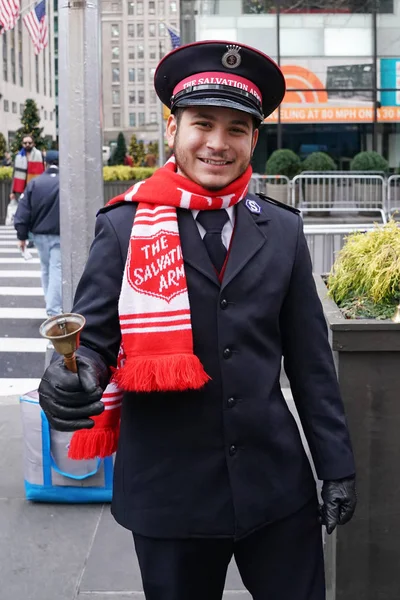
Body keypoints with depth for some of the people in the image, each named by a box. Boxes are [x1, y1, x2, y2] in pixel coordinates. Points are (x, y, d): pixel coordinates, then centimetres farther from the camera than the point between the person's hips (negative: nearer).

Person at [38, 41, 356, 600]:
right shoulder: (124, 227, -3)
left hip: (277, 486, 2)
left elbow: (310, 359, 6)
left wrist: (336, 466, 6)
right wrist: (72, 378, -25)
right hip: (168, 489, -1)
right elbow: (92, 338, -2)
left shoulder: (283, 230, 3)